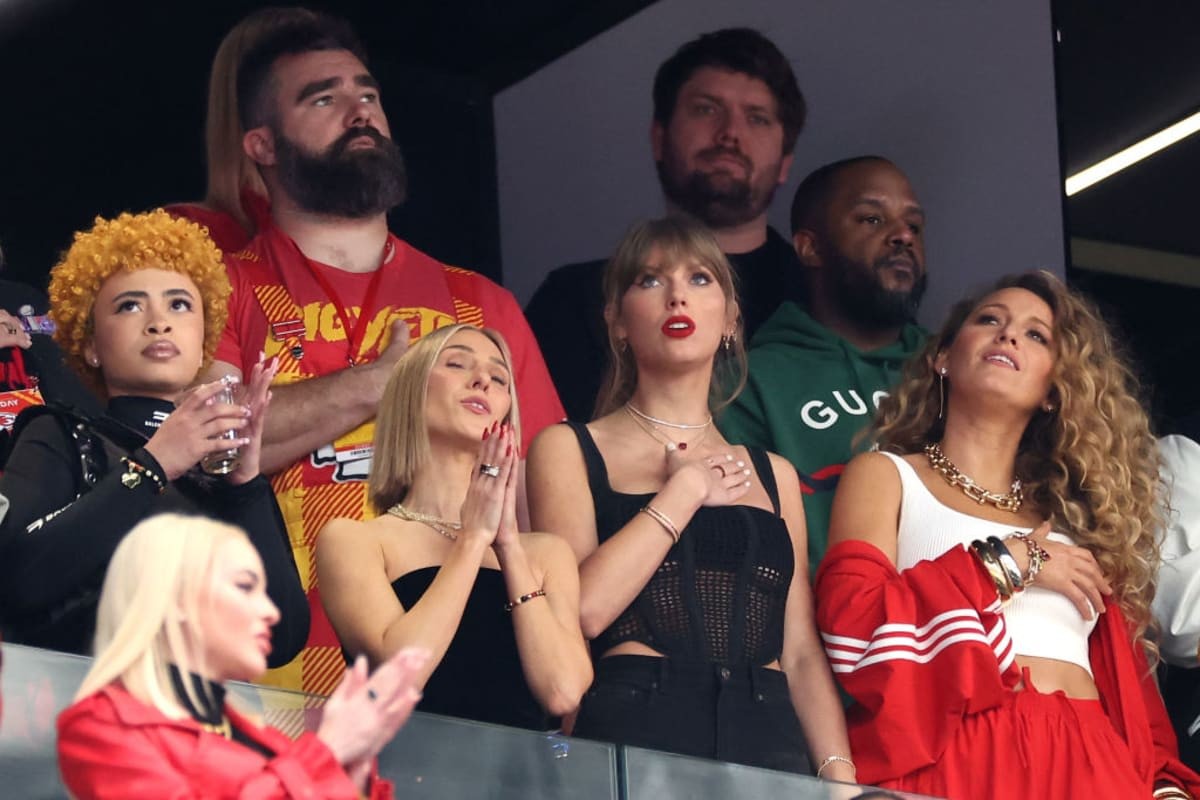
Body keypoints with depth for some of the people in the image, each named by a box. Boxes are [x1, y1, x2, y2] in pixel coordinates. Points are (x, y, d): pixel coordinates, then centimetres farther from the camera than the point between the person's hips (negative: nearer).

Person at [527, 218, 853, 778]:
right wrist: (686, 489, 1)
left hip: (770, 741, 4)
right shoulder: (568, 449, 10)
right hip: (637, 732, -3)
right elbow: (582, 609, -6)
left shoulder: (772, 475, 21)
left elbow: (801, 653, 15)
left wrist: (840, 774, -1)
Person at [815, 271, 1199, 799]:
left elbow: (1131, 685, 18)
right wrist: (1004, 563, -2)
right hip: (954, 756, -3)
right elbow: (850, 631, -5)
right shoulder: (885, 476, 12)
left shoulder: (1076, 513, 24)